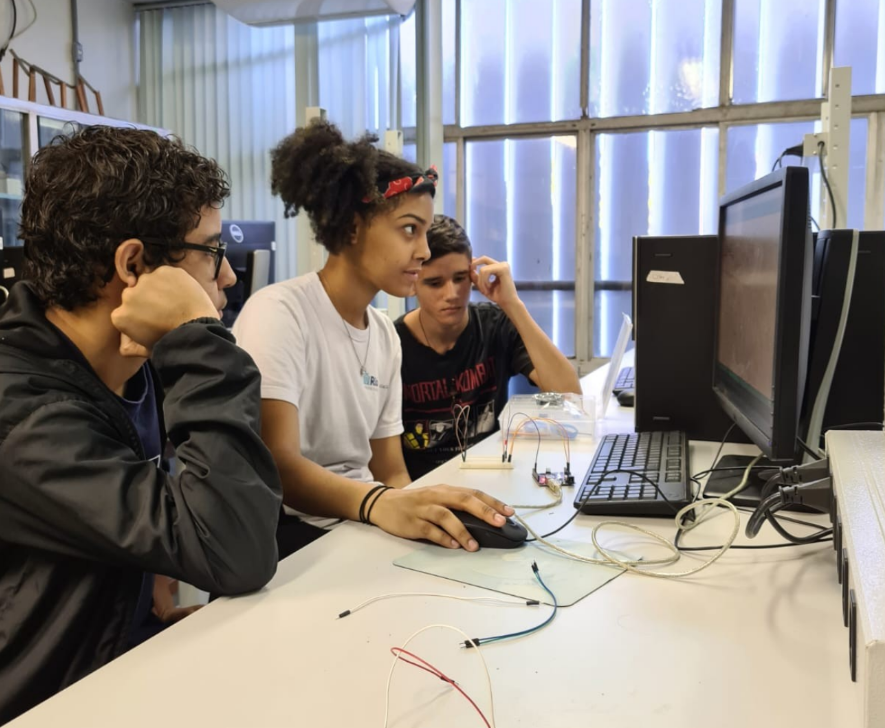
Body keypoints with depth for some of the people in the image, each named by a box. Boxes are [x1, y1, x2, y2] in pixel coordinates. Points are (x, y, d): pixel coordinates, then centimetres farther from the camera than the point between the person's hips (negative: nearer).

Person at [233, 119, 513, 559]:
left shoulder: (385, 335, 8)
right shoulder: (279, 312, -14)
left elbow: (391, 470, 7)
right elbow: (276, 466, -26)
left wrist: (415, 509, -14)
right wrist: (381, 505, -44)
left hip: (359, 525, 7)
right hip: (289, 534, -7)